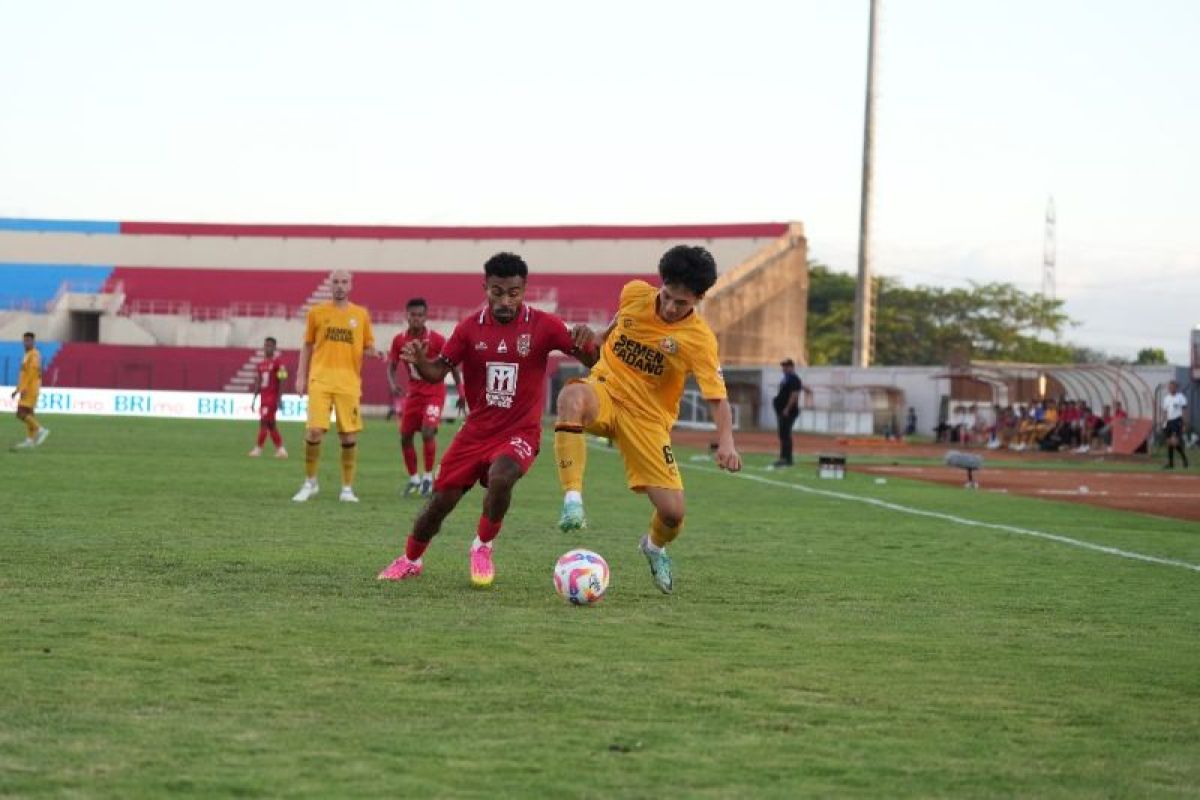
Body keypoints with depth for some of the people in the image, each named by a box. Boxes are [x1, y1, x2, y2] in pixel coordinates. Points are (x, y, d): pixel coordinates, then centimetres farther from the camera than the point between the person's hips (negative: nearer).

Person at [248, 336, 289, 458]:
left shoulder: (278, 362, -7)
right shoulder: (260, 364, 14)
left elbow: (281, 382, -10)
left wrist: (279, 399, -14)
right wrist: (253, 400, 15)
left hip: (272, 397, -8)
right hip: (263, 397, 8)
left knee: (264, 422, -11)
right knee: (270, 424, 8)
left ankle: (258, 448, -9)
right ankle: (281, 449, 13)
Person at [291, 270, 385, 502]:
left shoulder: (361, 315, 9)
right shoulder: (317, 313, 7)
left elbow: (367, 347, 14)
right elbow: (307, 347, 12)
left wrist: (376, 353, -8)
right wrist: (301, 377, 5)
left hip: (349, 382, 1)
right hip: (320, 379, -1)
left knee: (349, 435, 1)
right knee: (314, 431, -10)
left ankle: (347, 488, 11)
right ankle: (310, 483, 9)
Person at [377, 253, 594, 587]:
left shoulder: (542, 326, -10)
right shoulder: (471, 327, -3)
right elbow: (438, 371, -1)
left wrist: (586, 339, -34)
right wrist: (420, 362, -24)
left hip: (520, 432, -3)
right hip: (476, 430, 3)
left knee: (500, 478, -33)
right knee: (441, 500, 4)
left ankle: (483, 548, -7)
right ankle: (410, 560, 32)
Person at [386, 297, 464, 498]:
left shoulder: (436, 339, -14)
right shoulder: (399, 340, -4)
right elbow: (392, 367, 3)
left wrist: (461, 393, -8)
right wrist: (393, 384, -18)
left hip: (434, 392, -4)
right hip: (413, 392, 4)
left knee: (428, 432, -21)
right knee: (405, 436, 3)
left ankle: (428, 477, -6)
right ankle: (414, 479, 20)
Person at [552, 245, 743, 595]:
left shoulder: (699, 340, -17)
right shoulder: (634, 293, -6)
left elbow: (718, 398, -21)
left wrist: (726, 442, -37)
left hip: (648, 418, -1)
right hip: (606, 392, 1)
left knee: (672, 511, -9)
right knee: (572, 397, -38)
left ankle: (655, 547, 32)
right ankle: (573, 501, -41)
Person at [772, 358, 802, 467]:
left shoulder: (793, 379, -12)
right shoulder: (786, 378, 19)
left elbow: (794, 395, -20)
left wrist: (787, 409, -23)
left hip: (788, 412, -11)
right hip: (782, 411, 11)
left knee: (785, 434, -13)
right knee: (783, 435, 12)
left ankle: (786, 459, -16)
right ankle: (784, 458, 15)